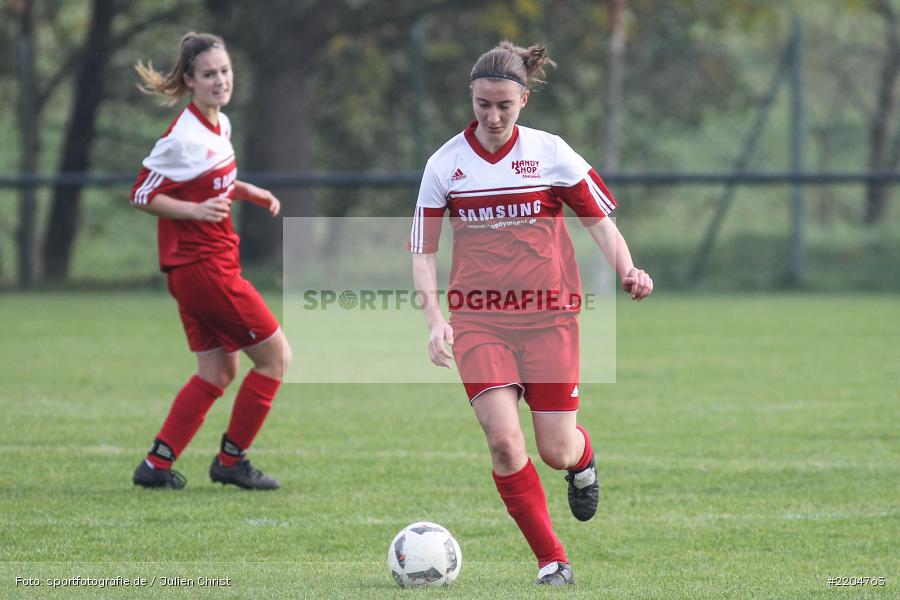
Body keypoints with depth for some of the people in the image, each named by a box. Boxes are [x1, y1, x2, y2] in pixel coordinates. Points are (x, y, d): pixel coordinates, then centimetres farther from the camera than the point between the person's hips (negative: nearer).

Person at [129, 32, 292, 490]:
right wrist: (196, 210, -26)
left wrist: (248, 192, 9)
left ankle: (157, 464, 12)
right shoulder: (184, 138, -19)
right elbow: (143, 195, -15)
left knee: (217, 373, 12)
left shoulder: (221, 125, 8)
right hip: (203, 267, -9)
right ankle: (231, 460, 8)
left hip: (209, 266, 9)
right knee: (276, 355, -2)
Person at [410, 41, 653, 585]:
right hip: (477, 320, 0)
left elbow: (600, 220, 6)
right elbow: (422, 251, 5)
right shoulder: (444, 165, -1)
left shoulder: (551, 153, -2)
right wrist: (434, 320, -8)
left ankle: (583, 458, 39)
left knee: (556, 452, -1)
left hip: (549, 315, 0)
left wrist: (627, 270, -12)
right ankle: (552, 559, -3)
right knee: (503, 439, -17)